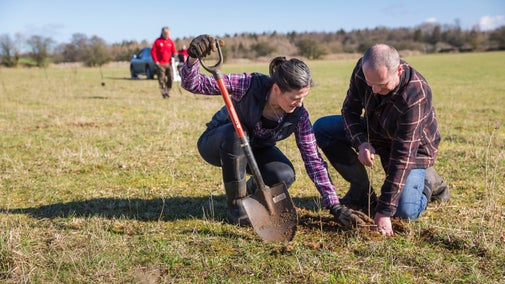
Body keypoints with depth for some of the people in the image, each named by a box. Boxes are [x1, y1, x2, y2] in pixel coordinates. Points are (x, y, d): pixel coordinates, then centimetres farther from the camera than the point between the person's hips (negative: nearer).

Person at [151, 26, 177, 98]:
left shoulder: (171, 41, 9)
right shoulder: (158, 41, -1)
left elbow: (174, 51, 12)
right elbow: (153, 51, -1)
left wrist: (174, 54, -11)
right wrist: (156, 61, -7)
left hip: (169, 63, 3)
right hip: (160, 64, -3)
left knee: (171, 77, -4)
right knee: (162, 79, -3)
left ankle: (168, 91, 15)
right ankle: (164, 93, 4)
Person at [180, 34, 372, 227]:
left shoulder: (298, 116, -22)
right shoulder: (249, 85, -32)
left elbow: (313, 160, -18)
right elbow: (192, 85, -30)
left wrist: (335, 206, -21)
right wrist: (193, 58, -53)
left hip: (255, 149, 3)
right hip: (217, 143, -2)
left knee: (284, 176, -27)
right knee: (236, 132, -39)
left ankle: (249, 194, 8)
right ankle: (235, 205, -20)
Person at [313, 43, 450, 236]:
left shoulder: (416, 96, -38)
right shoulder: (362, 69, -23)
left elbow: (402, 157, -38)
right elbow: (349, 110, -9)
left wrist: (384, 211, -37)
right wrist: (361, 143, -31)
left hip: (413, 146, -6)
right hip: (374, 133, 6)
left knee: (405, 211, -24)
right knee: (322, 128, -12)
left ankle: (428, 180, 12)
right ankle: (362, 192, -1)